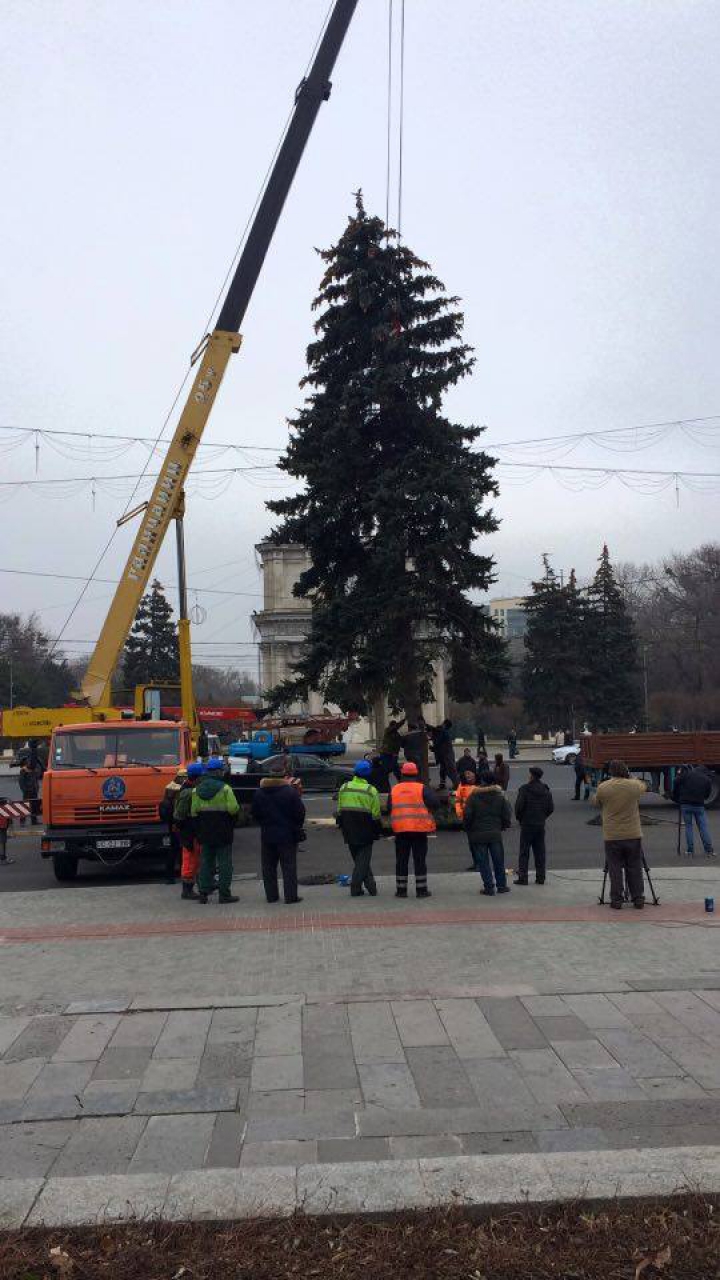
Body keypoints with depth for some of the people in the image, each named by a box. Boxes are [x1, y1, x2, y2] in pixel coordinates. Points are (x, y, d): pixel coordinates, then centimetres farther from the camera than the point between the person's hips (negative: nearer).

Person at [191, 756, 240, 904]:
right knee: (225, 863, 2)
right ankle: (224, 893, 3)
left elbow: (193, 812, 4)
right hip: (223, 833, -5)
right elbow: (233, 808, -19)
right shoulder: (224, 788, -12)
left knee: (206, 862, 13)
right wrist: (237, 809, 3)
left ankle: (203, 892, 13)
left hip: (205, 833, 5)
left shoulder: (197, 789, 5)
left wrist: (198, 831, 14)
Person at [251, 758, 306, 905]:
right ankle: (290, 896, 2)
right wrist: (296, 827, 9)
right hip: (287, 834, -4)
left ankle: (271, 895, 15)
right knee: (289, 866, 2)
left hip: (267, 835, 4)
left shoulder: (259, 792, 1)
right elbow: (300, 813, -9)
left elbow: (255, 814, 8)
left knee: (268, 867, 12)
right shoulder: (290, 792, -13)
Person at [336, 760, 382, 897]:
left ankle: (370, 885, 17)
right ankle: (355, 887, -1)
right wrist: (378, 830, 3)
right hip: (365, 831, -4)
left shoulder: (344, 788, 3)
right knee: (363, 858, 4)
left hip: (349, 830, 4)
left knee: (358, 858, 14)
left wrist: (341, 824, 19)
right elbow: (376, 814, -8)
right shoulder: (371, 790, -10)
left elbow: (339, 810, 9)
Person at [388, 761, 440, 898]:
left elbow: (389, 809, 11)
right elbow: (435, 803, -10)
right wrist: (428, 810, 9)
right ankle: (421, 890, 5)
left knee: (401, 860, 9)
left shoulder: (394, 789, 6)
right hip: (419, 829, -2)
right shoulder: (422, 788, -4)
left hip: (400, 829, 3)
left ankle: (401, 890, 10)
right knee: (420, 860, 4)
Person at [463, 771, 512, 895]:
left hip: (478, 834, -2)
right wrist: (503, 826, 19)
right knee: (498, 861, 12)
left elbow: (467, 816, -8)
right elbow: (507, 816, 3)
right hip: (495, 833, 2)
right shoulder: (499, 797, 1)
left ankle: (489, 887, 4)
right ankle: (501, 885, 19)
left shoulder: (473, 797, -6)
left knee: (483, 862, 4)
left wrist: (468, 829, 8)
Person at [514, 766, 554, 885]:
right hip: (541, 825, 5)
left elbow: (519, 806, -14)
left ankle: (522, 877, 0)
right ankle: (540, 877, 13)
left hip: (527, 824, -5)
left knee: (524, 852, 1)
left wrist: (519, 818, 3)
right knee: (540, 852, 10)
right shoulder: (546, 790, 4)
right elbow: (550, 808, 6)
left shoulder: (525, 789, -13)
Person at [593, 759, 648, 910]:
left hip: (612, 837, -1)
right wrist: (633, 778, 35)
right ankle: (638, 899, 14)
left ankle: (616, 899, 7)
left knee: (615, 869, 6)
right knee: (635, 869, 11)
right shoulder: (634, 786, -5)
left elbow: (597, 803, 10)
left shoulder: (602, 788, -8)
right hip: (633, 835, 1)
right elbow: (643, 786, 19)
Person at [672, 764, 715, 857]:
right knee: (703, 827, 7)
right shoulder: (708, 779, 6)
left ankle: (690, 851, 6)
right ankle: (709, 850, 6)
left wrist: (676, 797, 10)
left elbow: (676, 782, -3)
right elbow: (707, 794, 11)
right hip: (699, 805, 1)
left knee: (688, 826, 7)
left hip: (685, 804, -1)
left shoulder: (687, 773, -2)